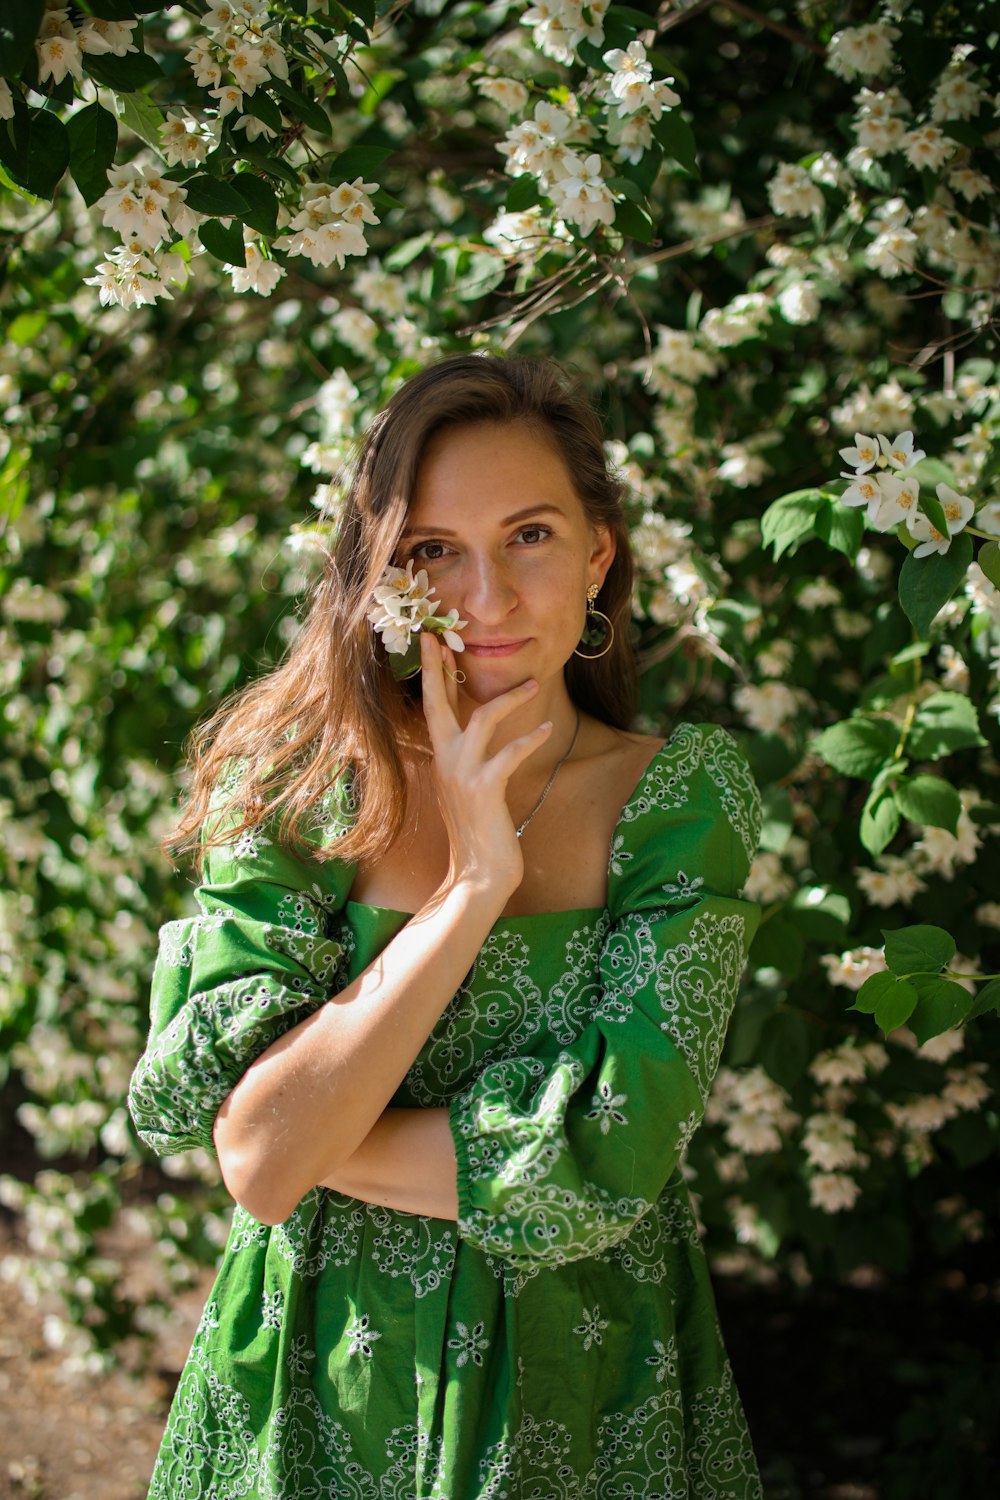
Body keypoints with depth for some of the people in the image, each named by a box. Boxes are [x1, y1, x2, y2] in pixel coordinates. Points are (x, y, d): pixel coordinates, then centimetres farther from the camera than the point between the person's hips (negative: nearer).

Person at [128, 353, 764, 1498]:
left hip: (584, 1398, 0)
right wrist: (472, 885, -23)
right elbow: (256, 1161, -20)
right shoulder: (292, 783, -10)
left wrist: (304, 1137, -16)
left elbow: (604, 1159, -19)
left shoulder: (683, 794, -10)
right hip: (317, 1393, 0)